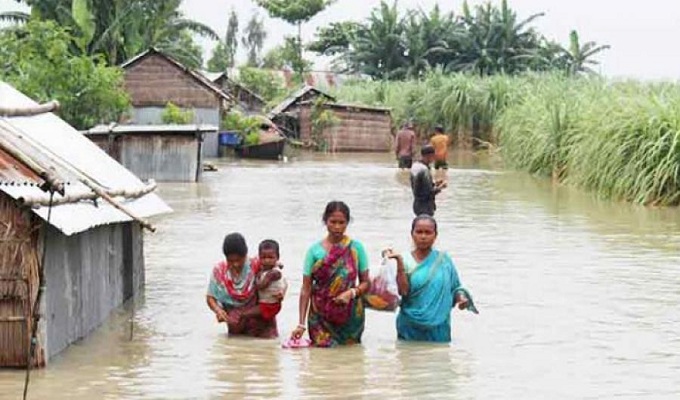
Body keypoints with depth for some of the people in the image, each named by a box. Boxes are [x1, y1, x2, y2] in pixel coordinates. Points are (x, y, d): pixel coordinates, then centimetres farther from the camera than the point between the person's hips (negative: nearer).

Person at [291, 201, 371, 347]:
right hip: (320, 316, 0)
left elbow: (366, 283, 3)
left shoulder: (356, 248, -2)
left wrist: (352, 292, -19)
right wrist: (301, 324, -10)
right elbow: (306, 289, -4)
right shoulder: (315, 250, -3)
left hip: (349, 316, 1)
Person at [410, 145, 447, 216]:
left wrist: (434, 184, 12)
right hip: (425, 207, -9)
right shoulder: (424, 170, -22)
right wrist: (441, 187, -7)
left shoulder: (415, 166, 6)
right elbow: (429, 192, -22)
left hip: (417, 204, 9)